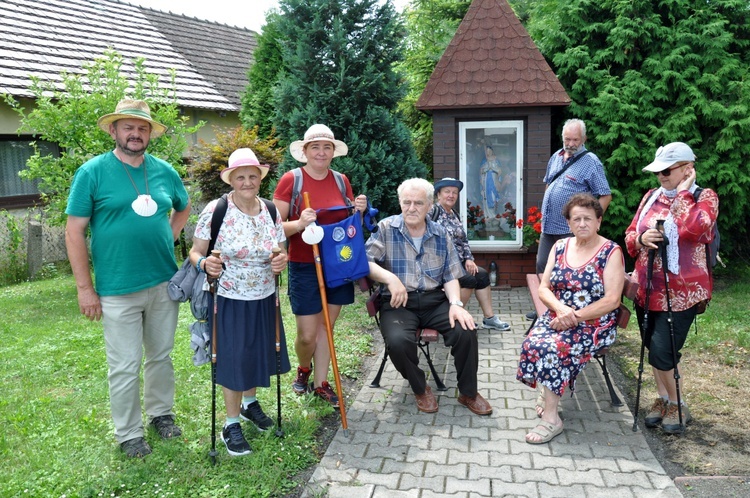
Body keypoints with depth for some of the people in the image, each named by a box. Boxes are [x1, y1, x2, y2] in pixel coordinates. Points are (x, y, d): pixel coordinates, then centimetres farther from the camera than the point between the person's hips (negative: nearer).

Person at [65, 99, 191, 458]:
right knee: (125, 367, 5)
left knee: (162, 355, 17)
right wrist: (84, 287, -9)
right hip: (118, 289, -4)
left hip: (164, 283, 4)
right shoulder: (92, 172, -7)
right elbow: (74, 231, -7)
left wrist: (168, 238, 8)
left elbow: (184, 207, 24)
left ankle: (161, 412, 37)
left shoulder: (164, 171, 5)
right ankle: (129, 434, 22)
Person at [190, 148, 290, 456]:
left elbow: (282, 252, 9)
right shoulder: (215, 210, -13)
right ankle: (232, 424, 22)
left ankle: (249, 403, 45)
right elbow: (196, 252, -10)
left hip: (263, 300, 5)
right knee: (233, 359, 2)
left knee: (259, 354, 16)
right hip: (228, 300, -4)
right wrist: (204, 263, -31)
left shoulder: (271, 211, 0)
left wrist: (282, 260, -14)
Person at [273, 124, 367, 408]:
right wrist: (299, 223, -27)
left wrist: (360, 210, -4)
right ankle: (303, 369, 34)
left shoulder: (341, 180, 6)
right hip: (304, 267, -4)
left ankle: (320, 383, 27)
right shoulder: (291, 180, -9)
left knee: (326, 327, 12)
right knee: (307, 334, 1)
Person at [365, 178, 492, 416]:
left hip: (435, 300, 3)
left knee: (466, 331, -22)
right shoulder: (386, 228, -1)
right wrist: (390, 278, -25)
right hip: (399, 302, -2)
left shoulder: (440, 234, 9)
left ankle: (468, 393, 4)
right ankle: (420, 389, 1)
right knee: (398, 341, -32)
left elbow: (450, 276, 7)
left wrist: (455, 303, -11)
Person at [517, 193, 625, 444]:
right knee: (532, 343, -26)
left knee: (552, 348, -30)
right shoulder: (560, 247, 10)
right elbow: (544, 288, 5)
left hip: (594, 324, -4)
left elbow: (611, 300, -13)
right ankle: (548, 393, 0)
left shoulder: (611, 252, -4)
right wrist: (561, 308, -15)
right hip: (557, 317, 5)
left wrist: (575, 317, -19)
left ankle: (551, 418, -18)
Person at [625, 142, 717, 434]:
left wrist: (683, 192, -15)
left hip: (680, 293, -5)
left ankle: (677, 406, 16)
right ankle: (663, 399, 33)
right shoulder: (651, 197, 9)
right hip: (648, 289, 6)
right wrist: (641, 239, -11)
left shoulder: (705, 197, -6)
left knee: (662, 353, -8)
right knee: (654, 349, 14)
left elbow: (692, 228, -28)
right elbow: (629, 236, 12)